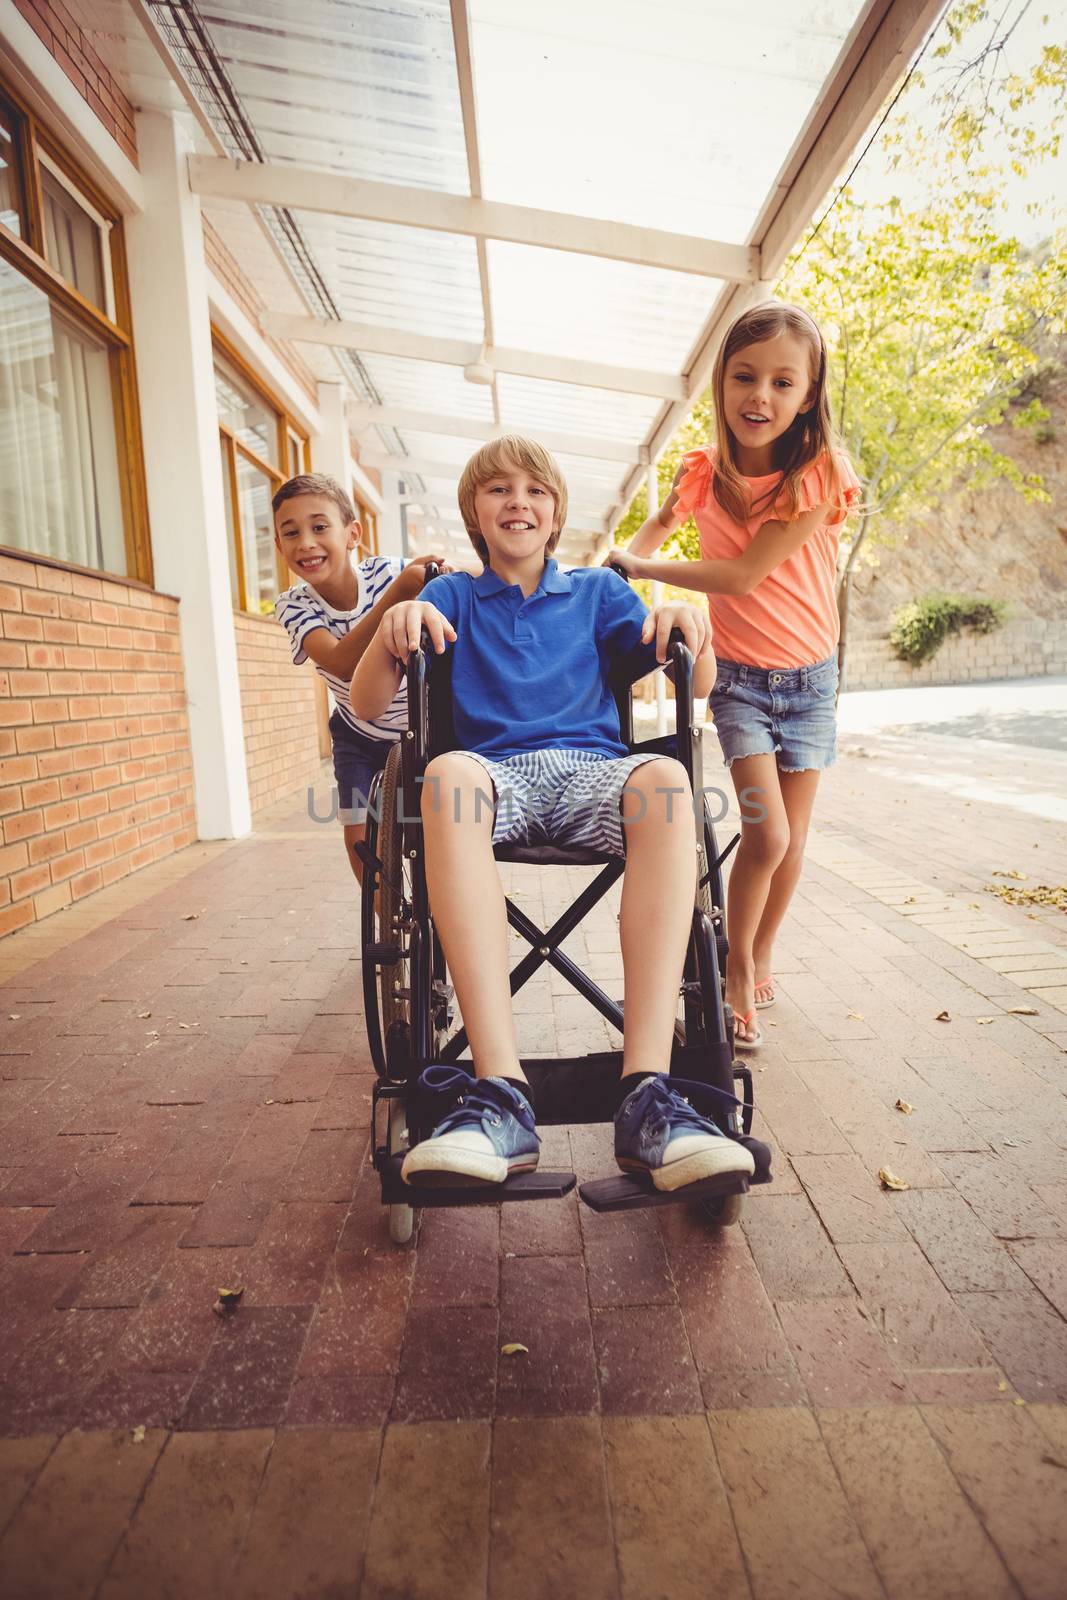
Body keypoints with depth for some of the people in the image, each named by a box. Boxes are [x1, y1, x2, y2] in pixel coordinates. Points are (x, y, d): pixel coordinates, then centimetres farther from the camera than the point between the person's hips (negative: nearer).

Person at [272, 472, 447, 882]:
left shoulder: (390, 571, -23)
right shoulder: (293, 605, -19)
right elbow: (342, 663, -39)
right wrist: (397, 593, -51)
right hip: (359, 737, 2)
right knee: (361, 837, -2)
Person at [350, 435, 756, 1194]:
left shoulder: (598, 589, 23)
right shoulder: (452, 597, 21)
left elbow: (698, 686, 14)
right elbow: (366, 705, 10)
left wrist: (688, 628, -9)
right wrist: (393, 630, -11)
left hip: (592, 769, 1)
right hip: (496, 771, 0)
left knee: (665, 777, -35)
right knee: (449, 771, -37)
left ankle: (647, 1094, -41)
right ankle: (501, 1093, -43)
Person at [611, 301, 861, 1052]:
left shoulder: (819, 474, -15)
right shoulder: (703, 473, -6)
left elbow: (743, 575, -23)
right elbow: (663, 519, 17)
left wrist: (643, 567, -16)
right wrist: (628, 558, -2)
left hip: (810, 677, 0)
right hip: (739, 675, 0)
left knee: (791, 840, 6)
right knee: (766, 836, -14)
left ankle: (762, 956, 30)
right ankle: (738, 971, 8)